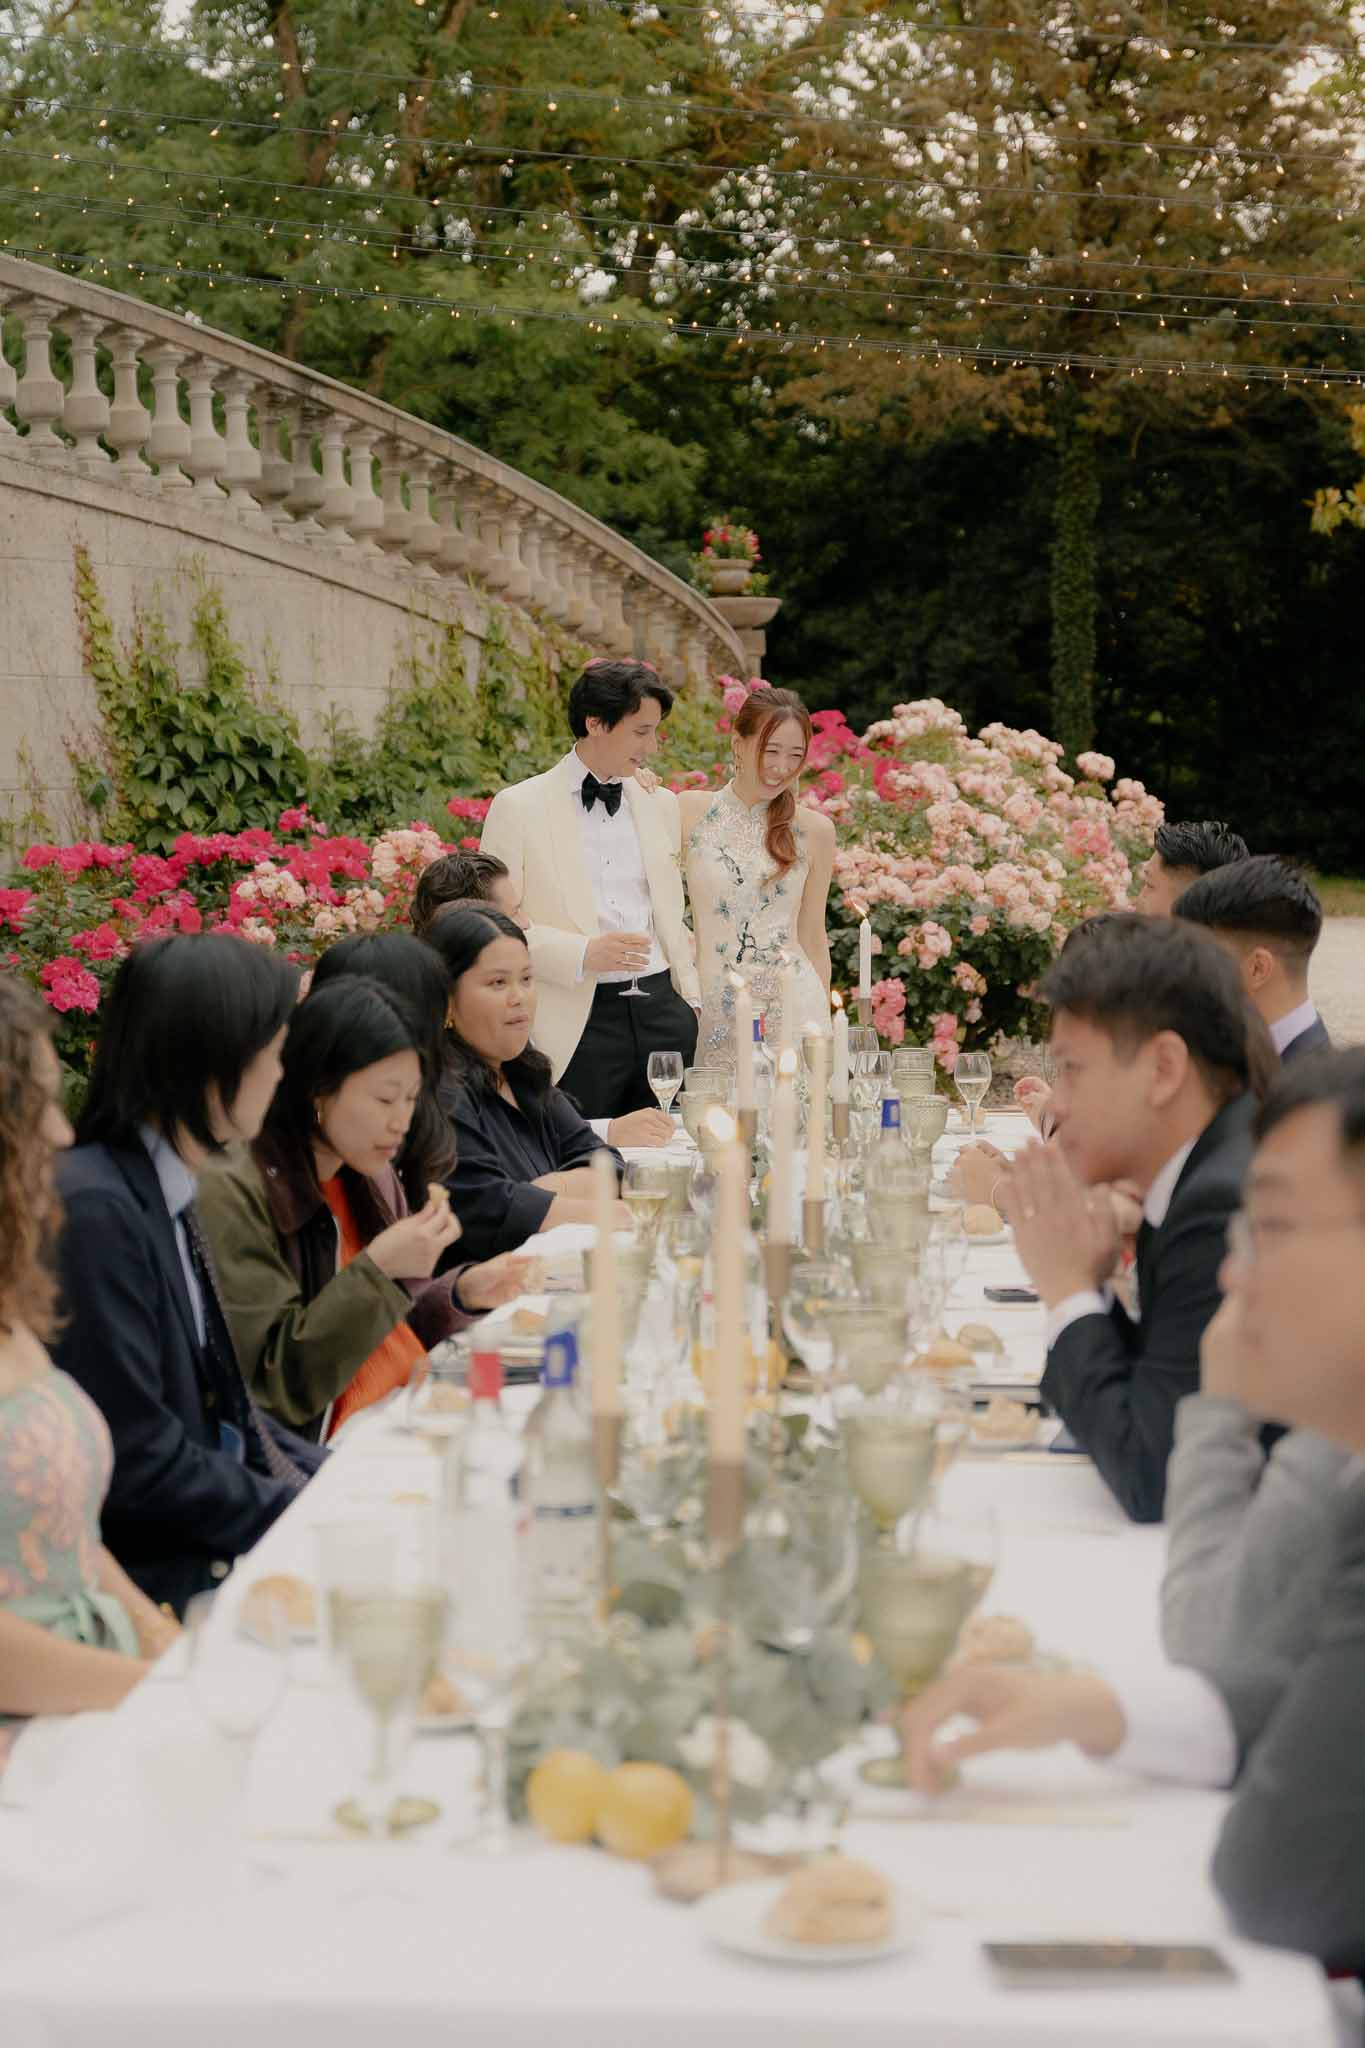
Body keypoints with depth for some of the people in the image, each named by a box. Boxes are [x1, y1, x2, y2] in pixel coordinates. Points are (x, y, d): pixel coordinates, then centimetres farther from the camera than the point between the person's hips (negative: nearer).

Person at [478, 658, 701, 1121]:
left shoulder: (661, 804, 14)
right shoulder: (518, 807, -2)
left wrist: (691, 999, 12)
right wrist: (581, 954, -17)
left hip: (661, 1011, 5)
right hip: (578, 1025, -4)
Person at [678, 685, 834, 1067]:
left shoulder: (814, 831, 5)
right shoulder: (689, 812, 2)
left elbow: (813, 940, 11)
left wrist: (825, 1028, 12)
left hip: (794, 1006, 1)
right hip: (712, 1008, 0)